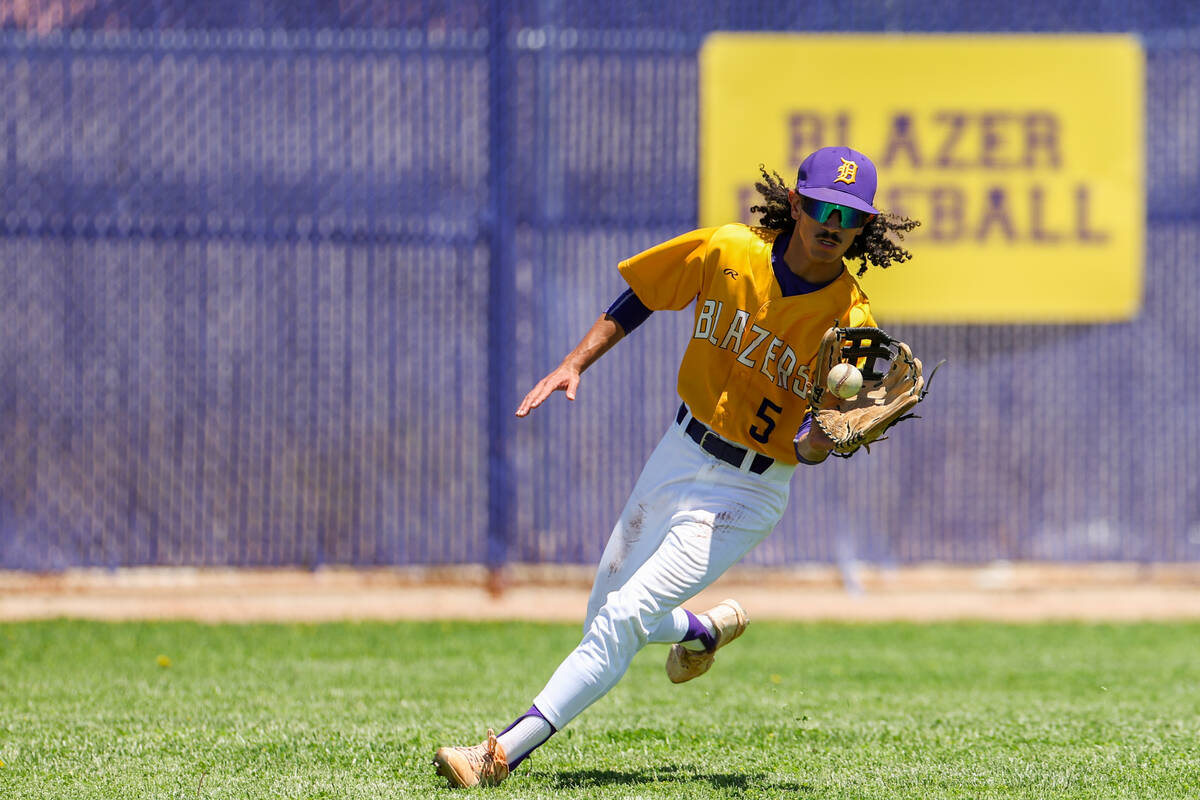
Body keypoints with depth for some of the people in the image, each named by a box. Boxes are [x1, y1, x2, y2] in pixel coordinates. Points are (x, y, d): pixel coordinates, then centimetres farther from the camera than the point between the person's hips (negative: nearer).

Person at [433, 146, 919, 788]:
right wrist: (573, 365, -5)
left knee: (623, 620, -18)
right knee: (603, 621, 15)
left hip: (750, 490, -5)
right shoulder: (728, 252, -11)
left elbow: (809, 451, -22)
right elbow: (637, 301, 5)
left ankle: (504, 754, -21)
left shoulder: (848, 323, -19)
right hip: (681, 452, 5)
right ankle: (704, 630, 47)